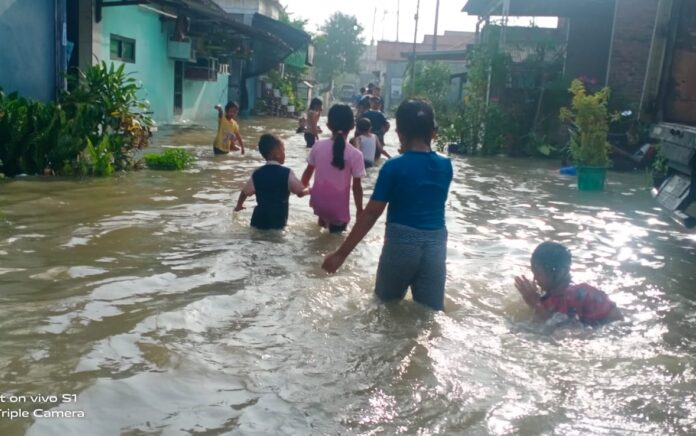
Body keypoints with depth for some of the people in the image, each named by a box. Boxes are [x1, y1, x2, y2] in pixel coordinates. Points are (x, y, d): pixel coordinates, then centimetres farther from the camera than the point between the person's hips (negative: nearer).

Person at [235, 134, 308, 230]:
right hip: (279, 221, -3)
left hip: (259, 221, 3)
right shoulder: (287, 173, -9)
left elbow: (245, 192, 14)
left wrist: (239, 205, 34)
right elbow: (300, 192, -3)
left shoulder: (257, 174, 2)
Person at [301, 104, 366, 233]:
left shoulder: (318, 146, -6)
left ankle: (322, 220, 41)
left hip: (317, 202, 3)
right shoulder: (355, 154, -14)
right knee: (337, 229, 22)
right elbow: (357, 186, -10)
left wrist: (303, 187, 25)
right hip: (338, 208, -2)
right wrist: (360, 211, 2)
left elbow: (308, 172, 6)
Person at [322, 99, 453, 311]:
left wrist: (341, 253, -9)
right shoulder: (446, 165, 1)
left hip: (401, 244, -3)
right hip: (435, 245, 3)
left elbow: (370, 214, -13)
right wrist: (427, 148, 17)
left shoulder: (394, 167, -11)